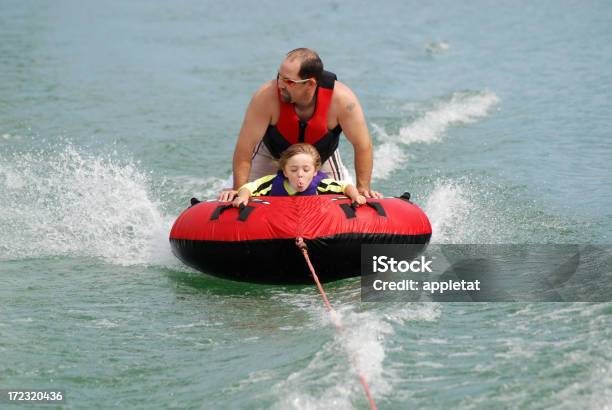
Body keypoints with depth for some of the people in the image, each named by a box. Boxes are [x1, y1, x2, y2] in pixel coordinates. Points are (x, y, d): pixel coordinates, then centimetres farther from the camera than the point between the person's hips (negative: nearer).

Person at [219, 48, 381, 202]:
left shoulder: (342, 99, -37)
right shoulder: (267, 96, -40)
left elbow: (362, 144, -24)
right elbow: (245, 145, -31)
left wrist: (362, 188, -23)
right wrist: (238, 190, -27)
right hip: (272, 155, 0)